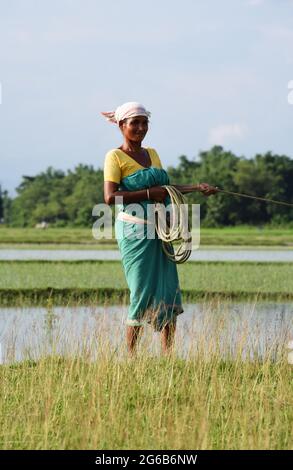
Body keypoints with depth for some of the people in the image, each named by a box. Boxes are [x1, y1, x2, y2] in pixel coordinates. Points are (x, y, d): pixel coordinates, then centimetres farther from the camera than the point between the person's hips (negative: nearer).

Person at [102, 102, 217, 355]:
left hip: (159, 230, 7)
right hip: (135, 229, -7)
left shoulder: (152, 154, 16)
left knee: (169, 292, 3)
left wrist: (198, 187, 15)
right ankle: (131, 356, 3)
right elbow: (110, 197, -15)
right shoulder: (116, 157, -5)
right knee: (142, 293, -6)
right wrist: (149, 194, -16)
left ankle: (168, 355, 7)